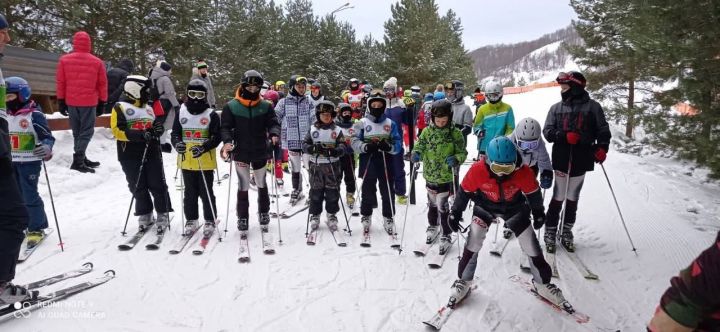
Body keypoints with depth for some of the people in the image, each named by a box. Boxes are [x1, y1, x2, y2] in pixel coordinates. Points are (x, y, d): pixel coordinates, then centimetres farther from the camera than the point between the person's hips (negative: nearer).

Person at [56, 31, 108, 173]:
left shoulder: (64, 60, 0)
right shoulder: (97, 62, -4)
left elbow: (60, 82, 4)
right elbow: (102, 84, 0)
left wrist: (61, 101, 11)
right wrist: (102, 103, 9)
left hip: (71, 102, 3)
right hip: (89, 102, -3)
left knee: (77, 131, 14)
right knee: (87, 131, 0)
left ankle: (80, 158, 20)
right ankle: (78, 160, -11)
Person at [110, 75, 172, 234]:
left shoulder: (148, 108, 17)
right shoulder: (120, 107, -1)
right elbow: (117, 130, -12)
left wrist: (158, 130, 0)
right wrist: (138, 135, -24)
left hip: (152, 154, 4)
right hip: (131, 156, -4)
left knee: (158, 186, 1)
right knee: (139, 188, 4)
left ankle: (163, 215, 11)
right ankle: (145, 216, 18)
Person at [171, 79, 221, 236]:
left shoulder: (211, 114, -3)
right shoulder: (181, 112, 7)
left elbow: (216, 137, -6)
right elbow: (175, 133, 9)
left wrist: (203, 148, -22)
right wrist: (177, 143, -14)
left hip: (206, 161, -3)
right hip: (186, 160, 3)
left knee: (206, 192, 3)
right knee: (190, 192, 12)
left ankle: (210, 221, 17)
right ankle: (191, 220, 25)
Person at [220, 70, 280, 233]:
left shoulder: (266, 106, 1)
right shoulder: (231, 106, -3)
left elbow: (273, 123, -2)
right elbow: (225, 127, -3)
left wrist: (274, 134, -24)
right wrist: (227, 141, -21)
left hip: (260, 152, 2)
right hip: (241, 152, -1)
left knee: (262, 185, 15)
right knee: (243, 186, 3)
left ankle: (264, 215, 32)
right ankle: (242, 217, 18)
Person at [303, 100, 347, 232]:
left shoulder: (337, 130, 3)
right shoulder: (312, 129, 5)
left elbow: (342, 146, -5)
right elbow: (304, 144, 0)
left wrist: (335, 151, -27)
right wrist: (313, 148, -21)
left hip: (332, 165, 0)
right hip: (316, 165, 0)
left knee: (332, 191, 5)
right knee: (315, 191, 7)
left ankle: (331, 215, 20)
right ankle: (315, 215, 20)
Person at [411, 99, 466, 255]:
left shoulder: (455, 133, -8)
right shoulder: (427, 131, -1)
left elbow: (462, 152, -4)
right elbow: (420, 146, 8)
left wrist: (456, 159, -24)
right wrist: (416, 154, -14)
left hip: (446, 177, -3)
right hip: (430, 176, 4)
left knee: (443, 207, 1)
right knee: (432, 204, 21)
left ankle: (446, 235, 20)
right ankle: (432, 226, 45)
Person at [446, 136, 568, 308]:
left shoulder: (523, 172, -28)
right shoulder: (477, 170, -31)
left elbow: (533, 193, -7)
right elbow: (464, 191, -14)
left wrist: (539, 213, 8)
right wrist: (455, 213, -6)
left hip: (514, 208, 1)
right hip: (485, 208, -1)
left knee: (531, 245, 2)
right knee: (473, 242, -13)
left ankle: (543, 283, 26)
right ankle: (463, 281, 8)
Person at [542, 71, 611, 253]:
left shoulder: (592, 106, 4)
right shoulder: (556, 108, 8)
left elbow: (603, 130, 6)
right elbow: (547, 131, 2)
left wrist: (602, 147, -11)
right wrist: (565, 136, -16)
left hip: (582, 160, 0)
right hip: (562, 160, 0)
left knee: (573, 198, 10)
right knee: (558, 198, 1)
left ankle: (566, 231, 23)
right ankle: (550, 232, 12)